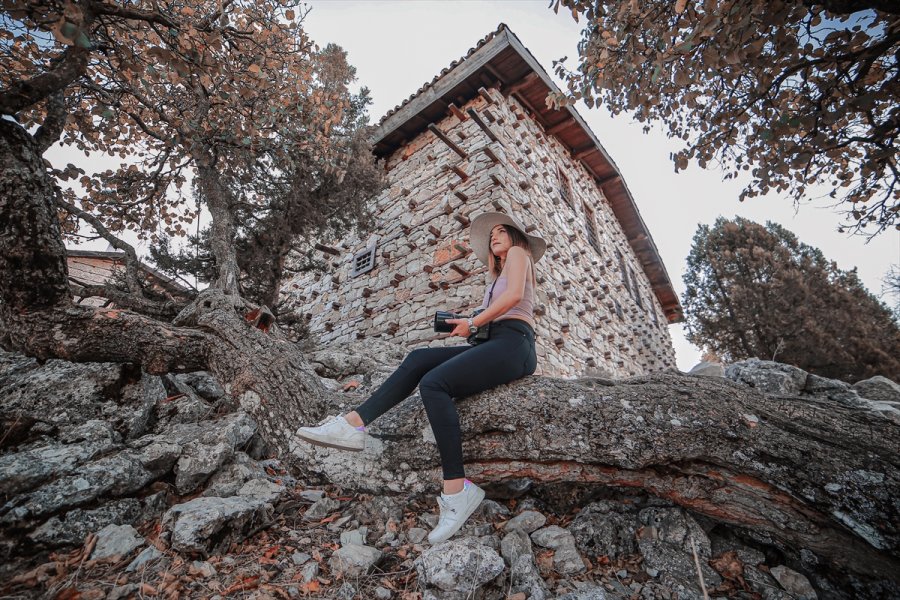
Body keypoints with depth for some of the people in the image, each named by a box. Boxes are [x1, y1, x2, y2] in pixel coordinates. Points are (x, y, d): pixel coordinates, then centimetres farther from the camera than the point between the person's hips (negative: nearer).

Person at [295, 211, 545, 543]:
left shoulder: (518, 252, 12)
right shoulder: (498, 275, 35)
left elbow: (515, 295, -9)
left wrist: (473, 322, -5)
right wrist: (465, 324, 6)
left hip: (514, 344, -8)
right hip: (494, 344, 8)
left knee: (433, 383, -26)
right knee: (419, 358, -7)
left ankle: (456, 489, -24)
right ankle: (354, 423, -15)